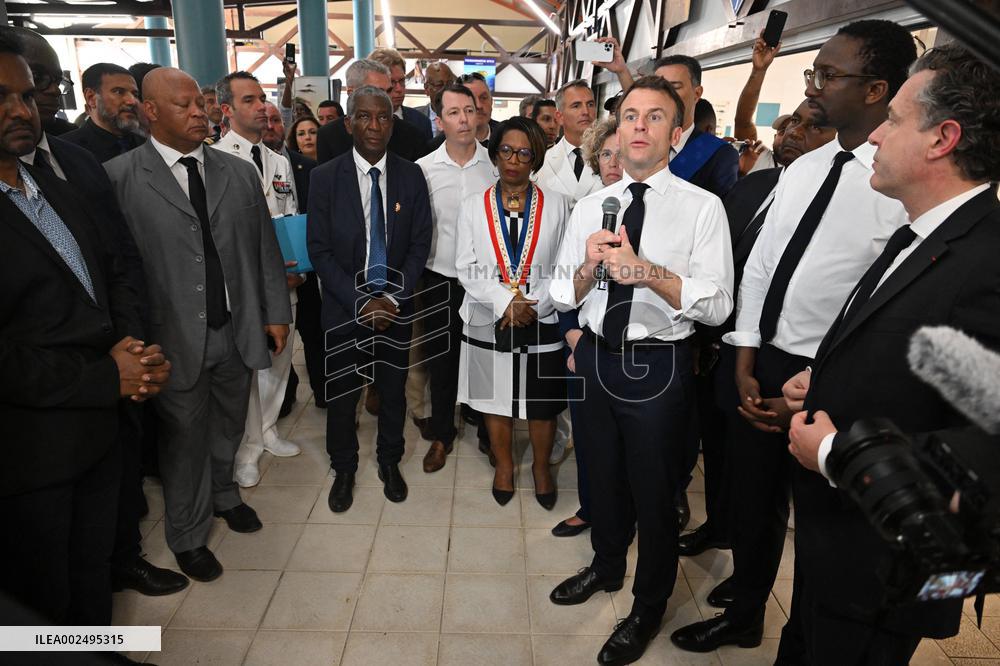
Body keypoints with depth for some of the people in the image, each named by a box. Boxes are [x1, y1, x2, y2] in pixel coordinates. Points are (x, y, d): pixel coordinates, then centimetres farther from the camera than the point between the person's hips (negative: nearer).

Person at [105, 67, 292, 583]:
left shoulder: (240, 172, 5)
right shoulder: (118, 177, -8)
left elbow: (265, 249, 7)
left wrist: (277, 313, 5)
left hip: (238, 330, 4)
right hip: (175, 339, -4)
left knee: (228, 427, 21)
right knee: (185, 438, 12)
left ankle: (222, 494, 49)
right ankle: (188, 535, 34)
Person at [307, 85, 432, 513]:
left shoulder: (411, 176, -1)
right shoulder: (325, 177, -5)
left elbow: (420, 244, -1)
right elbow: (319, 250, -7)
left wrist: (393, 299, -11)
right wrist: (360, 302, -14)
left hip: (397, 306, 1)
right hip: (344, 308, -1)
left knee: (393, 390, 14)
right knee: (341, 395, 10)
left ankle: (389, 462, 36)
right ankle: (343, 469, 33)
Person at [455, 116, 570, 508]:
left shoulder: (557, 206, 0)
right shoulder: (474, 206, 2)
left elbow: (564, 269, -2)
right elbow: (467, 268, -3)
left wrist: (531, 305, -14)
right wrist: (504, 304, -16)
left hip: (542, 323, -1)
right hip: (488, 322, 1)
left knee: (542, 401, 10)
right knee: (495, 397, 14)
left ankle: (541, 467, 34)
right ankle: (503, 464, 36)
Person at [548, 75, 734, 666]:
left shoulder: (702, 207, -10)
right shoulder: (589, 207, 4)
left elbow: (717, 306, -18)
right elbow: (563, 296, 4)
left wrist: (648, 271, -29)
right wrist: (591, 266, -16)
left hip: (660, 367, -4)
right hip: (598, 357, 5)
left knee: (654, 492, 12)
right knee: (604, 475, 23)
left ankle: (649, 607, 39)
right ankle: (607, 567, 52)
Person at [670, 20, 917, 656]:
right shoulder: (803, 168, 6)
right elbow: (759, 265, 6)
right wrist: (745, 365, 1)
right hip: (766, 367, 7)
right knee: (753, 501, 21)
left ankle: (798, 648, 41)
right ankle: (743, 616, 47)